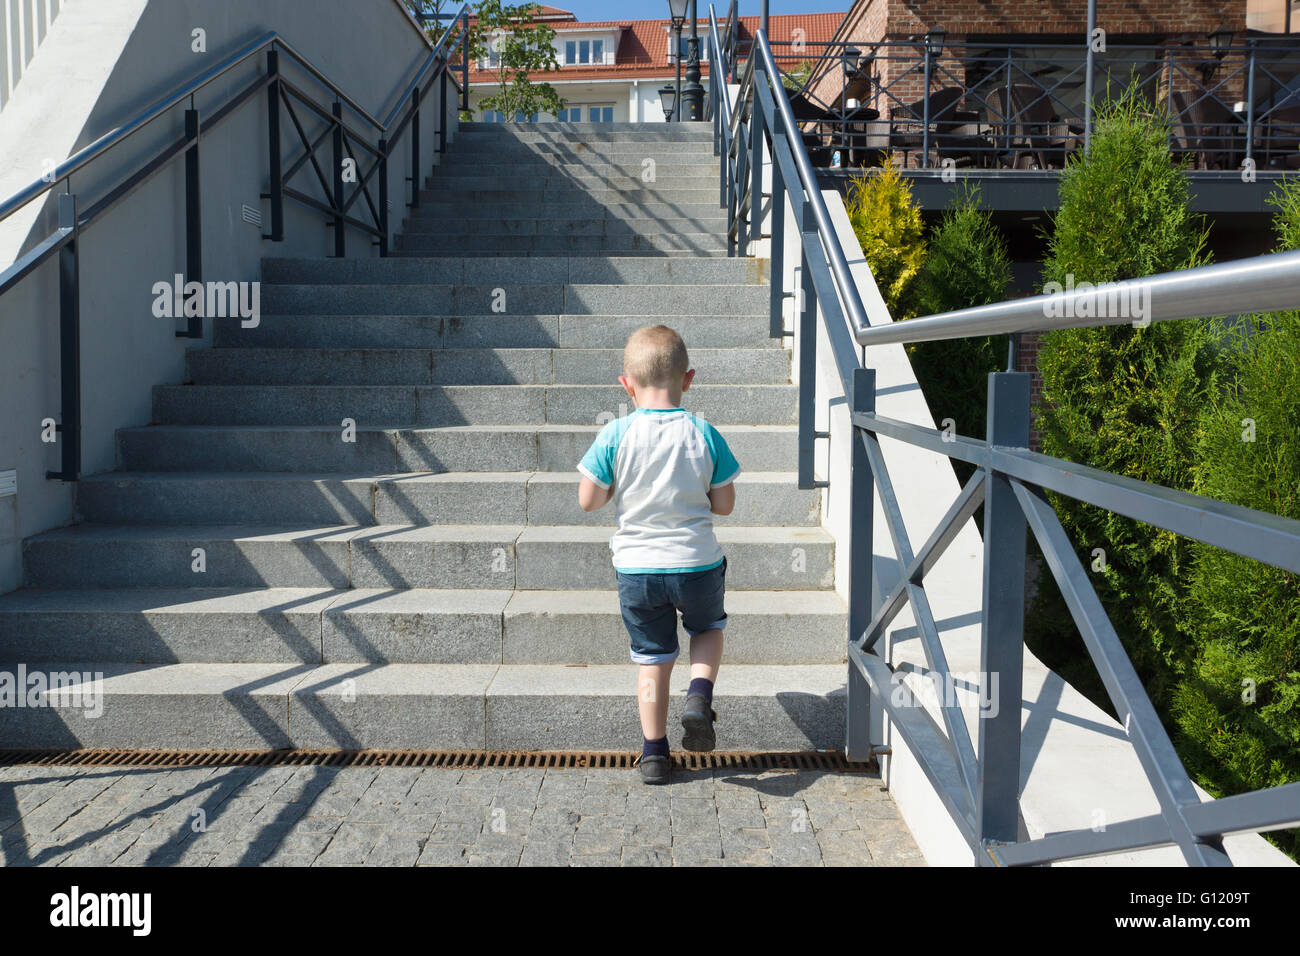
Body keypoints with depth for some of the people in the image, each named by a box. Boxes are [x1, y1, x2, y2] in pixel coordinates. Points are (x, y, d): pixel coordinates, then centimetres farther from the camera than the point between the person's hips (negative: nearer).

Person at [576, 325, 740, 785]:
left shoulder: (614, 435, -10)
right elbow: (724, 505, -3)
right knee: (709, 627, 29)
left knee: (652, 659, 16)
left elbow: (588, 500, -8)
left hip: (636, 567, 0)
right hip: (698, 564, 0)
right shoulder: (703, 434, -8)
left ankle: (654, 754, 23)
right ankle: (699, 695, 3)